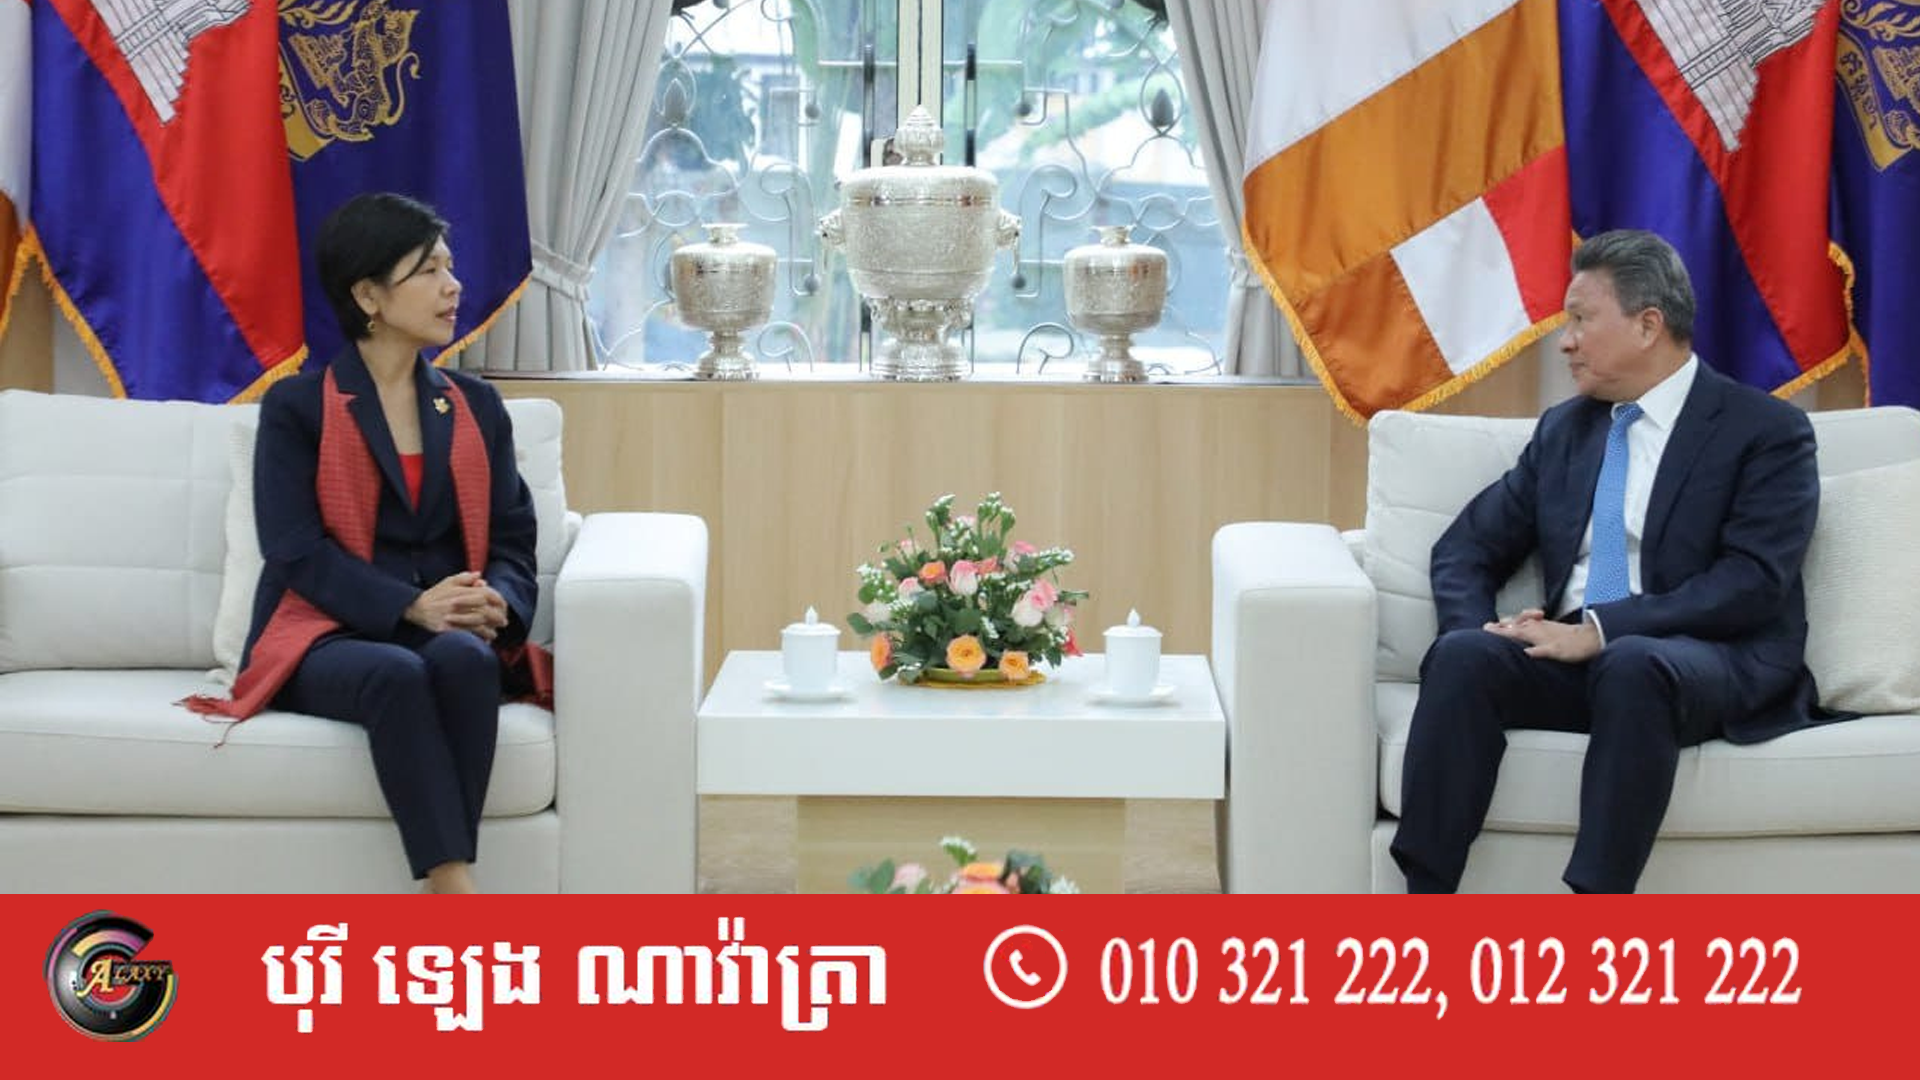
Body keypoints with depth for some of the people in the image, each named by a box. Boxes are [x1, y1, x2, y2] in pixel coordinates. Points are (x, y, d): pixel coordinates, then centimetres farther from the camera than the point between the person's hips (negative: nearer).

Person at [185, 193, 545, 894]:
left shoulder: (476, 407, 17)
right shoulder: (295, 408, 4)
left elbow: (512, 538, 11)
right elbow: (296, 548, -7)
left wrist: (498, 605, -14)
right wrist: (411, 607, -21)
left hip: (452, 637, 3)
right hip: (328, 638, -3)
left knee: (465, 658, -35)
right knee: (398, 674, -38)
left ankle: (440, 915, -36)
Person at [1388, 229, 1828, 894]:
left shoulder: (1767, 431, 1)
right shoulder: (1563, 430, 20)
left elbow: (1753, 581, -12)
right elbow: (1467, 548, 18)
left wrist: (1602, 629, -20)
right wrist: (1477, 629, -5)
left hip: (1717, 664, -5)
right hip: (1577, 656, 5)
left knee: (1632, 666, -39)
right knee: (1462, 656, -26)